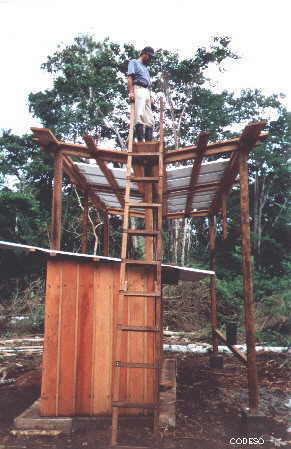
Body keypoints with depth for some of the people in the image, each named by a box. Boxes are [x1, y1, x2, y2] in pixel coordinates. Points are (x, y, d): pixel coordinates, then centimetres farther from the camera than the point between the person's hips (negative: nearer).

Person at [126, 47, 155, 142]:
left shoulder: (145, 68, 35)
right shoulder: (134, 62, 13)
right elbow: (129, 77, -2)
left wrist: (151, 97, 16)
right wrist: (131, 92, -16)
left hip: (147, 92, 8)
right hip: (138, 89, -8)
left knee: (149, 119, -3)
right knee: (139, 115, -22)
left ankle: (149, 143, -8)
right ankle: (140, 141, -31)